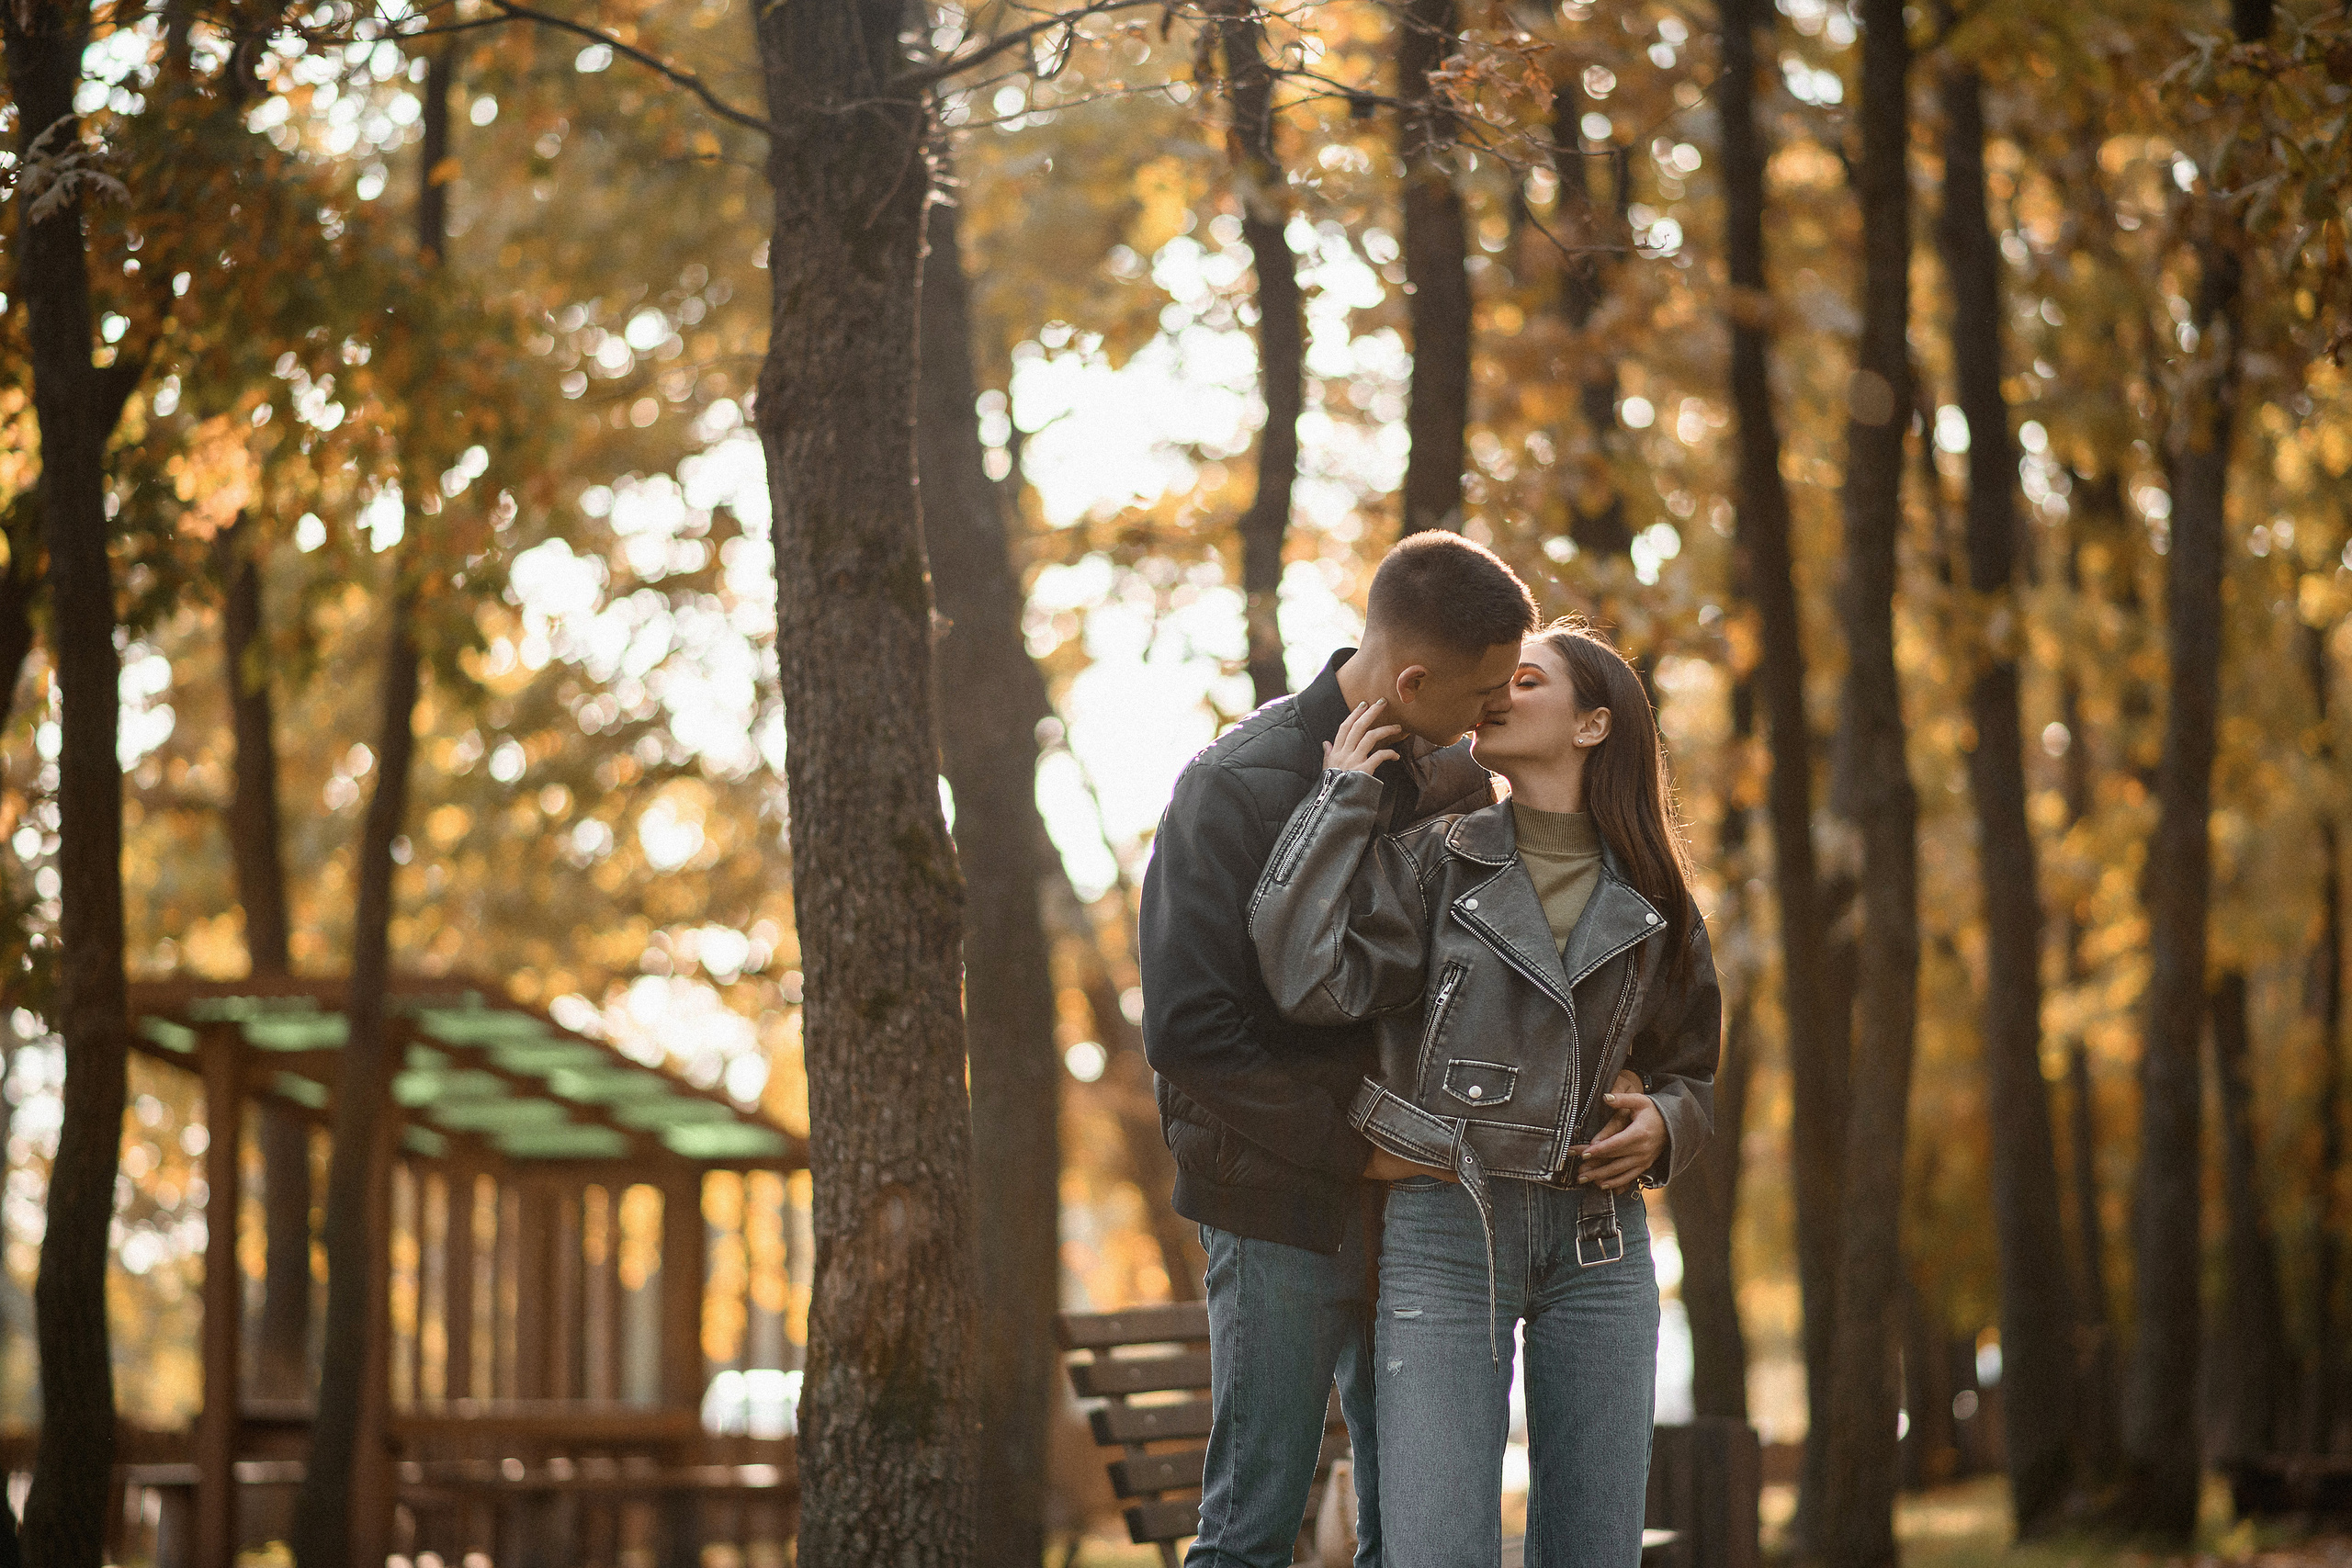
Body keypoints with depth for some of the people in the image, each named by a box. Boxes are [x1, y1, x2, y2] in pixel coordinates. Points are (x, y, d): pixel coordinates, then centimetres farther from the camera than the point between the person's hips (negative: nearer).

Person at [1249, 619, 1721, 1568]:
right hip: (1446, 1229, -3)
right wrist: (1342, 797, -6)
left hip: (1600, 1243, 3)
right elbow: (1310, 980, -13)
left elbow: (1691, 1068, 23)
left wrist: (1664, 1125, 0)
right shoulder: (1431, 858, 4)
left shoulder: (1651, 902, 12)